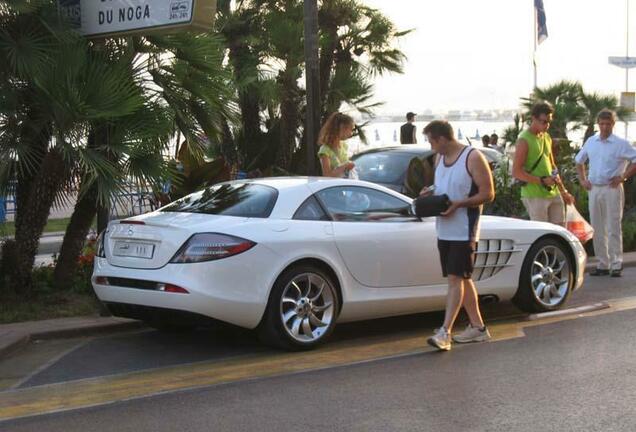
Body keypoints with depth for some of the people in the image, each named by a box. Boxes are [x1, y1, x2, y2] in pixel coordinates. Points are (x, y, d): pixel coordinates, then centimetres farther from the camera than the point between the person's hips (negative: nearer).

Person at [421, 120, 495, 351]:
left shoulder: (473, 157, -12)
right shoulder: (439, 159, 12)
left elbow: (487, 193, -12)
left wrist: (458, 204, -22)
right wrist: (429, 193, 2)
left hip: (464, 230, -8)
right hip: (444, 230, 8)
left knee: (456, 278, -12)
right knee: (462, 278, 13)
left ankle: (444, 332, -17)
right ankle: (477, 327, 22)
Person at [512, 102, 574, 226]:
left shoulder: (547, 137, 15)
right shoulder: (524, 140, -9)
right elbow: (516, 172, -15)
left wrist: (563, 191, 21)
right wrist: (542, 181, -19)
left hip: (553, 193, 8)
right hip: (535, 196, -8)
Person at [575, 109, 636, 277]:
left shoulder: (621, 144, -5)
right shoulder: (591, 142, 10)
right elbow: (579, 161, 24)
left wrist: (623, 177, -11)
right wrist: (582, 180, 14)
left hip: (612, 189, -5)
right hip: (594, 189, 5)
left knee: (613, 228, -4)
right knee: (597, 229, 8)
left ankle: (616, 265, 0)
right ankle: (603, 264, 16)